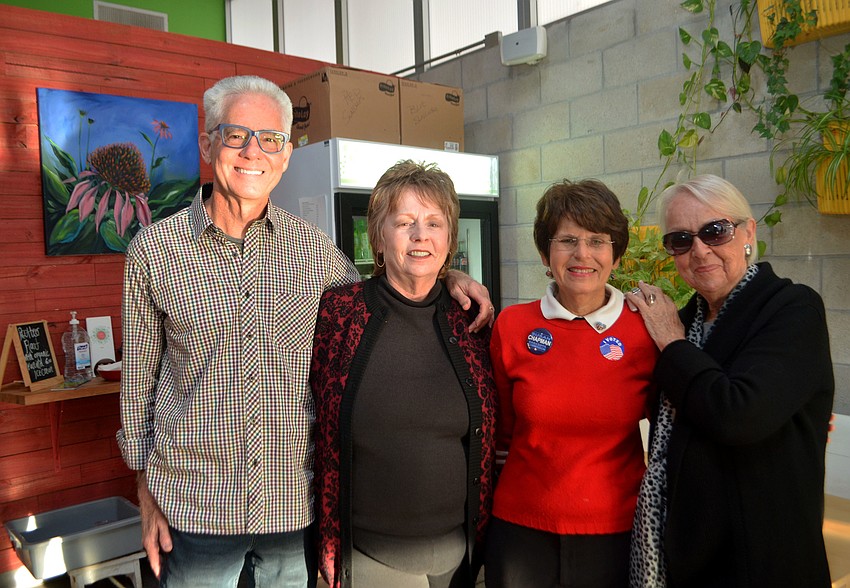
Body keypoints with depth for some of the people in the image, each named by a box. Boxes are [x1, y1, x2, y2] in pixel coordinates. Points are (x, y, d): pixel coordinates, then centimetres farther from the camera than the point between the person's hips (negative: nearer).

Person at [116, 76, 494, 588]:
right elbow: (139, 380, 3)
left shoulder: (315, 248, -2)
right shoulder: (154, 249, -4)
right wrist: (147, 492, 5)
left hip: (297, 502, 2)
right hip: (195, 503, -1)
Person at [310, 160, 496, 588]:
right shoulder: (338, 312, -9)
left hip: (456, 552, 2)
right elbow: (319, 430, -2)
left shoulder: (470, 323, -2)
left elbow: (485, 440, 8)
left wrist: (482, 530, 10)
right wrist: (326, 542, -1)